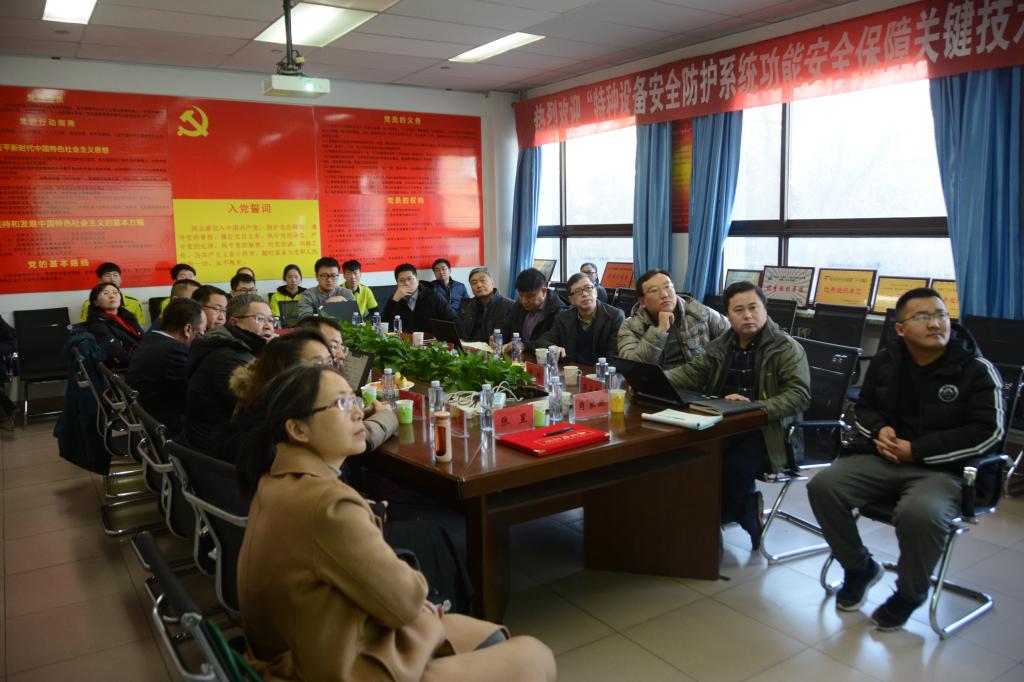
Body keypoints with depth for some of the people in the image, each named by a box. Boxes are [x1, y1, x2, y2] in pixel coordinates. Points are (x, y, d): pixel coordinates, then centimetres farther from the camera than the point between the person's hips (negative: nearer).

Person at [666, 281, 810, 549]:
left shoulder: (787, 348, -3)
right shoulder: (720, 346, 13)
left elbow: (799, 395, -13)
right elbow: (691, 373, 8)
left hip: (767, 430, -4)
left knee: (735, 466, -34)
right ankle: (746, 508, -3)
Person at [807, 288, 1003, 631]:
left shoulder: (976, 369, -6)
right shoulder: (885, 361, 8)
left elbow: (988, 432, -11)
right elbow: (863, 408, 20)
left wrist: (917, 451, -16)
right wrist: (879, 430, -5)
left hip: (944, 469, -4)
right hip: (882, 459, 5)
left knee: (921, 513, -37)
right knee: (823, 486, -19)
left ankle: (909, 594, -3)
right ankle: (859, 568, 8)